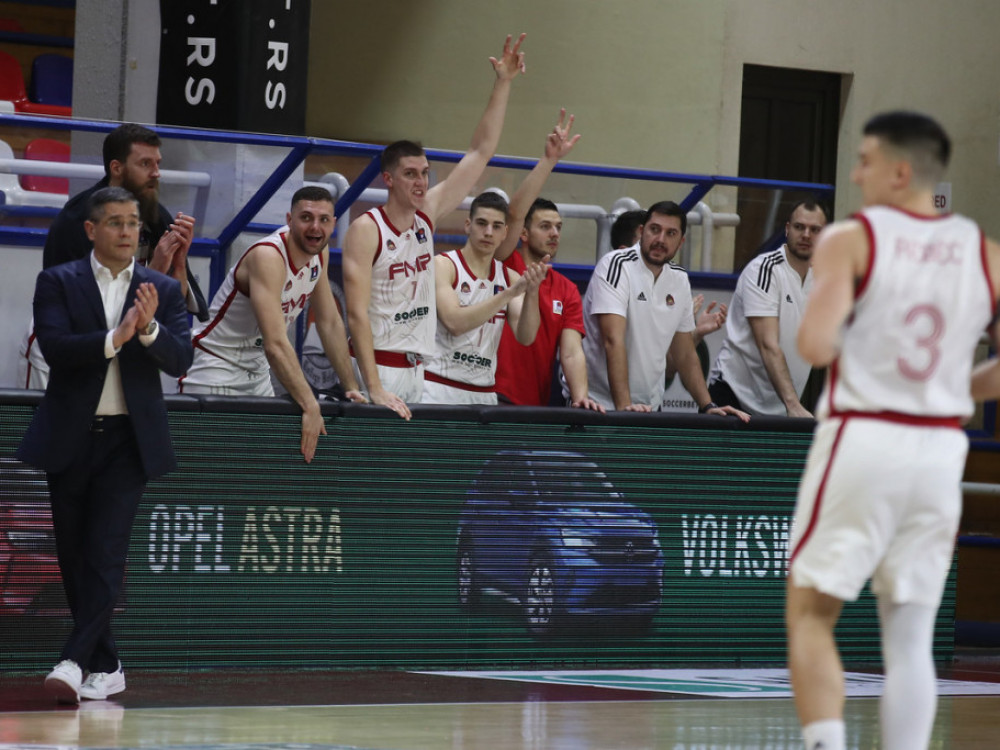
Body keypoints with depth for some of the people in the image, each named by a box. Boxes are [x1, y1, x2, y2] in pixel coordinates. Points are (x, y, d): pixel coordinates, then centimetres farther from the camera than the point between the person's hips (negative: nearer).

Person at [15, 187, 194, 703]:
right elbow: (54, 347, -12)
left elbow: (180, 360, -4)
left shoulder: (163, 290, 7)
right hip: (70, 439, 1)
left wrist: (149, 328, -23)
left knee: (107, 551, -14)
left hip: (128, 440, -1)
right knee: (75, 557, 5)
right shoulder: (58, 283, 3)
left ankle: (74, 662, -20)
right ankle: (105, 668, 15)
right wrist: (114, 338, -26)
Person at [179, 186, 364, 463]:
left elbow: (330, 323, 10)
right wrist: (309, 406, -37)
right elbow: (275, 344, -35)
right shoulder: (268, 256, -28)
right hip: (215, 368, -9)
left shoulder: (319, 252, -1)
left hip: (258, 372, 9)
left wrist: (351, 387, 6)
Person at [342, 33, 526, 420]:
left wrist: (503, 84, 6)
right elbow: (357, 313, -18)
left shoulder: (427, 214, 8)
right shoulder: (366, 229, -12)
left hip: (417, 370, 6)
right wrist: (375, 389, -27)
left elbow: (480, 153, 12)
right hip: (377, 366, -6)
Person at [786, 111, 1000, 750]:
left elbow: (815, 347, -17)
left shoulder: (850, 240, -6)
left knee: (811, 617, 7)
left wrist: (829, 340, 5)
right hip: (940, 450, 4)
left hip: (861, 439, -4)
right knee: (910, 638, 9)